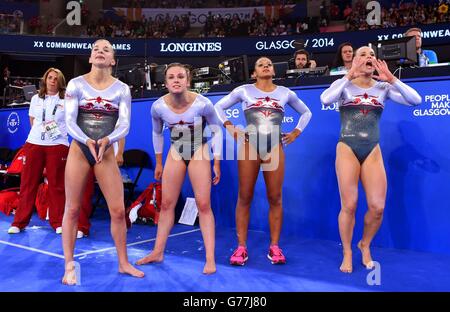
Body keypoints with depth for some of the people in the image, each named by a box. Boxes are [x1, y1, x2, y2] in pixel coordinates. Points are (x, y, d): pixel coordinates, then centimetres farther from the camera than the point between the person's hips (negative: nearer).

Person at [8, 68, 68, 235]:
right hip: (34, 143, 3)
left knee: (56, 185, 1)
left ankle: (58, 223, 10)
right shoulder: (36, 98, 12)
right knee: (28, 183, 4)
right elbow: (32, 121, 19)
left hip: (58, 145, -2)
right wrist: (42, 129, 3)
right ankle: (19, 222, 12)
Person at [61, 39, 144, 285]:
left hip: (106, 153, 1)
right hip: (79, 149, -1)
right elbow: (69, 121, -8)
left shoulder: (122, 89, 1)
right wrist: (88, 141, -25)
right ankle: (69, 266, 16)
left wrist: (107, 140, -25)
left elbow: (124, 125, -6)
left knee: (118, 211, 1)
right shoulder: (76, 84, -2)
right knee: (72, 210, 2)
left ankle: (123, 263, 17)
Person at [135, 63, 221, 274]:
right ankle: (157, 252, 21)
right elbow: (157, 133, 3)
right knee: (166, 204, 7)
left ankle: (210, 259, 2)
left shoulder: (202, 104, -24)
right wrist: (159, 163, 10)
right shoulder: (159, 106, -16)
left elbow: (216, 130, -8)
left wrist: (217, 162, -8)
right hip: (175, 153, 3)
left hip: (199, 152, -3)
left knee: (204, 205, -5)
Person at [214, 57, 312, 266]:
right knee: (244, 198, 0)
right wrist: (230, 128, 1)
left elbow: (306, 113, 23)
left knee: (275, 199, 2)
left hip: (275, 148, 2)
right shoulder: (244, 90, 6)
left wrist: (296, 133, 11)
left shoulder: (285, 93, 12)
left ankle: (274, 247, 12)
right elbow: (218, 107, 11)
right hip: (249, 146, -1)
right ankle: (241, 247, 6)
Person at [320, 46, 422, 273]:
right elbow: (325, 100, -21)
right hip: (347, 149, -2)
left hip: (373, 152, 3)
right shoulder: (344, 85, 1)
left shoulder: (383, 88, 8)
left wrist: (391, 79, -15)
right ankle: (347, 253, 17)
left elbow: (415, 100, -6)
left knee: (378, 207, -2)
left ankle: (365, 245, 26)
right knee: (349, 206, -3)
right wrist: (349, 76, -22)